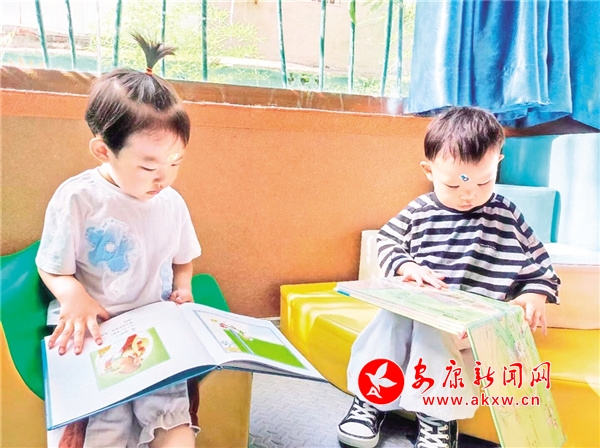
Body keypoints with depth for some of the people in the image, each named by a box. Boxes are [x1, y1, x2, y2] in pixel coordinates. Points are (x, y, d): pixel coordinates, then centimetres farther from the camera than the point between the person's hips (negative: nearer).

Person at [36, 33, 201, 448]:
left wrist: (182, 286, -1)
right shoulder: (77, 198, -10)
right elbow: (52, 269, -1)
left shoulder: (171, 202, 2)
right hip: (97, 332, -2)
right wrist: (75, 298, -20)